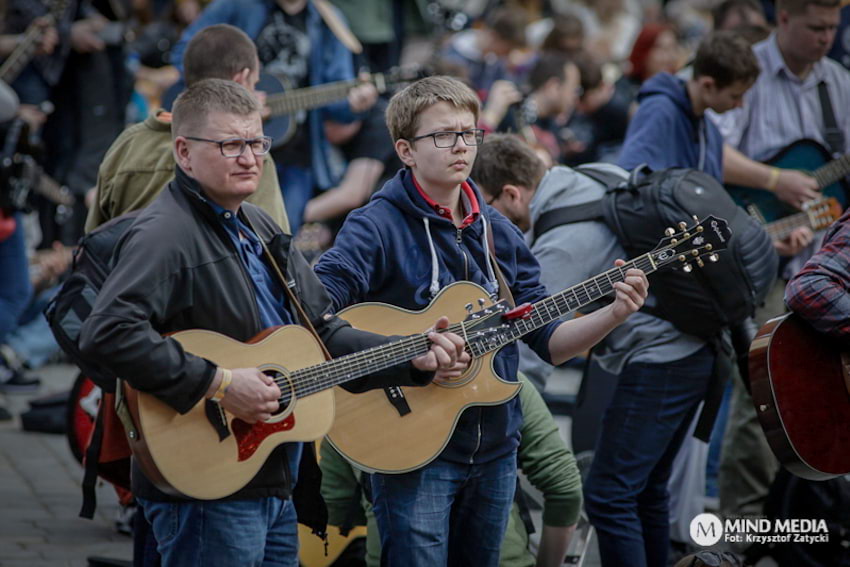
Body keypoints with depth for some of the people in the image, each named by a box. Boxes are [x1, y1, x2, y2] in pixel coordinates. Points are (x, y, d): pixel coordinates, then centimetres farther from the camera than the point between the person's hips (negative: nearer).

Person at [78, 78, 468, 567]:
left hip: (275, 485, 9)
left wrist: (415, 360, 6)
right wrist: (218, 384, -26)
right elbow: (107, 331, -29)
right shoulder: (166, 233, -15)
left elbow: (325, 332, 20)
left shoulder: (261, 229, 17)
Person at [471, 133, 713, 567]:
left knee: (608, 496, -8)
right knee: (644, 490, 18)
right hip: (694, 346, 10)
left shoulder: (561, 245, -21)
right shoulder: (601, 176, 6)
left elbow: (531, 355, -23)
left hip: (659, 359, -10)